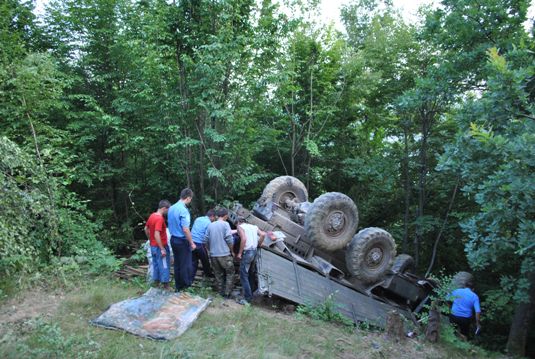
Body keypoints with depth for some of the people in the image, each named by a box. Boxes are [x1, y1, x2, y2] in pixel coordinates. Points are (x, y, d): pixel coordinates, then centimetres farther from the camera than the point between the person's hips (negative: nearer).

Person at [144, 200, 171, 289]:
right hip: (160, 247, -9)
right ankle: (165, 285, 8)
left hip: (153, 246, 9)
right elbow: (157, 235, -29)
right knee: (164, 266, 1)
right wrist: (162, 249, -25)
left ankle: (156, 282, 27)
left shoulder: (152, 216, 4)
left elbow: (146, 229, 16)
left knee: (155, 264, 17)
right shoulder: (160, 219, -23)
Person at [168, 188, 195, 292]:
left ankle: (178, 286, 25)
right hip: (182, 241, -8)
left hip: (173, 239, 8)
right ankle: (187, 286, 12)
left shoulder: (171, 208, 5)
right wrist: (192, 243, -15)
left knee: (177, 264, 16)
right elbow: (185, 229, -23)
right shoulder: (183, 210, -21)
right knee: (185, 265, 3)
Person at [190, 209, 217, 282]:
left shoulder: (198, 219, 14)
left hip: (192, 242, 6)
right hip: (200, 244, -6)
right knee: (205, 261, 14)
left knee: (193, 262, 10)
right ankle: (208, 275, 31)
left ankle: (190, 279, 7)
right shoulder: (209, 223, -8)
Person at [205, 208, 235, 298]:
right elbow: (229, 239, -12)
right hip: (224, 254, -5)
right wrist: (232, 251, 1)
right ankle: (227, 293, 8)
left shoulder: (210, 225, 6)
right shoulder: (225, 224, -7)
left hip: (213, 254, 5)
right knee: (230, 273, 10)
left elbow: (206, 239, 6)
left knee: (218, 274, 15)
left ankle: (221, 292, 21)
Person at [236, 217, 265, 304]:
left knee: (243, 275, -3)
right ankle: (252, 293, 26)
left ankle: (248, 298, -6)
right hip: (254, 251, 8)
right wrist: (259, 244, 13)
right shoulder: (254, 226, 18)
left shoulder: (240, 227, -1)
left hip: (247, 252, -7)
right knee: (249, 273, 20)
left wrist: (240, 253, -14)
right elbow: (263, 234, 4)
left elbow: (244, 239, -17)